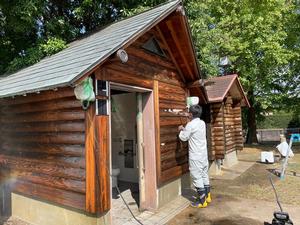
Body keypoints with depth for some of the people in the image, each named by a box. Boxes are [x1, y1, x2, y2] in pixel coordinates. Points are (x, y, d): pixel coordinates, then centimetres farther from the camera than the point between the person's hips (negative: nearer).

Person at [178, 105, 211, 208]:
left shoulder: (190, 124, -17)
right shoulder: (202, 123, 7)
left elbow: (184, 137, -7)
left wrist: (181, 130, 10)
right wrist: (184, 129, 22)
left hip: (195, 155, -8)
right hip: (204, 153, 8)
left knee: (197, 177, 0)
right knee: (204, 174, 17)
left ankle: (202, 201, 6)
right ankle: (207, 196, 30)